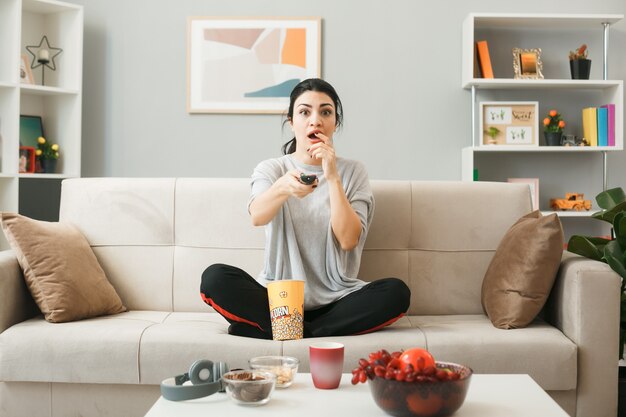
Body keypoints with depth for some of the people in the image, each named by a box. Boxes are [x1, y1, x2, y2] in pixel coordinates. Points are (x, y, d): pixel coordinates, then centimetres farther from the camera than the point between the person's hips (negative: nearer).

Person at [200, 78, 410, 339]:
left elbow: (349, 239, -9)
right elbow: (257, 216, -18)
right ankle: (314, 332, -21)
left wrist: (332, 177, -16)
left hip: (336, 300, 1)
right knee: (214, 278, -26)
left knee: (396, 292, -27)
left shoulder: (353, 172, 6)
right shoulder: (270, 169, 5)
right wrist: (282, 187, -39)